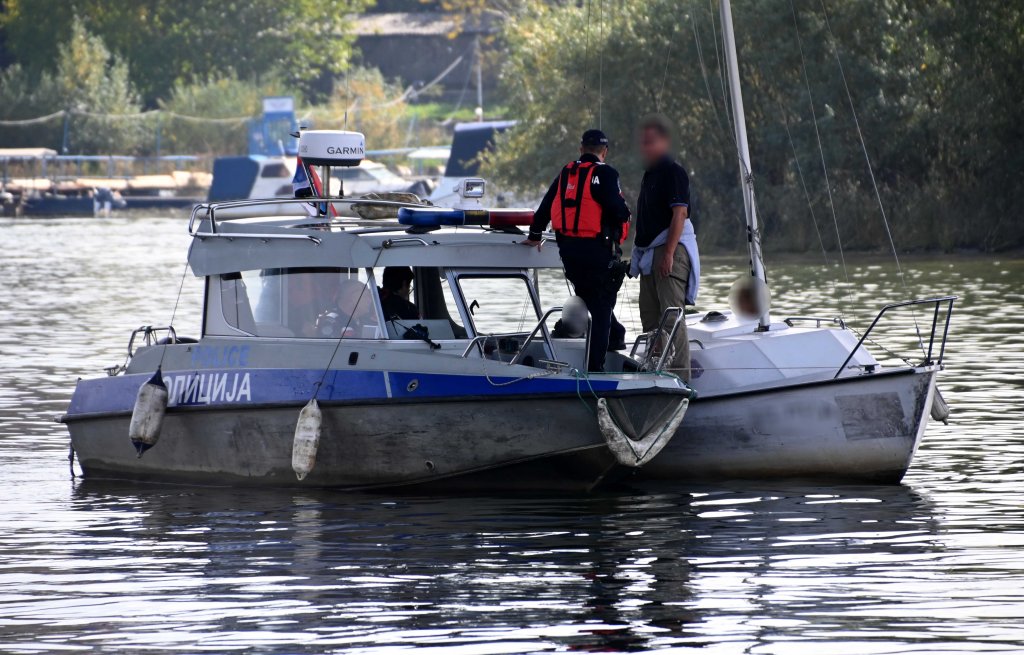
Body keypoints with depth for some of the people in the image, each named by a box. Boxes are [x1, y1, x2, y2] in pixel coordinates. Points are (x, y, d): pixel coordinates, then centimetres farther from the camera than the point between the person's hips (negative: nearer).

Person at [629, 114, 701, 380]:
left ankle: (680, 375, -13)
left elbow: (680, 213, -18)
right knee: (649, 316, 12)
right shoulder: (649, 174, 19)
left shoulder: (673, 172, -10)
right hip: (650, 253, 10)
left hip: (670, 250, -10)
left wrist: (669, 253, -24)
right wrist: (638, 255, 21)